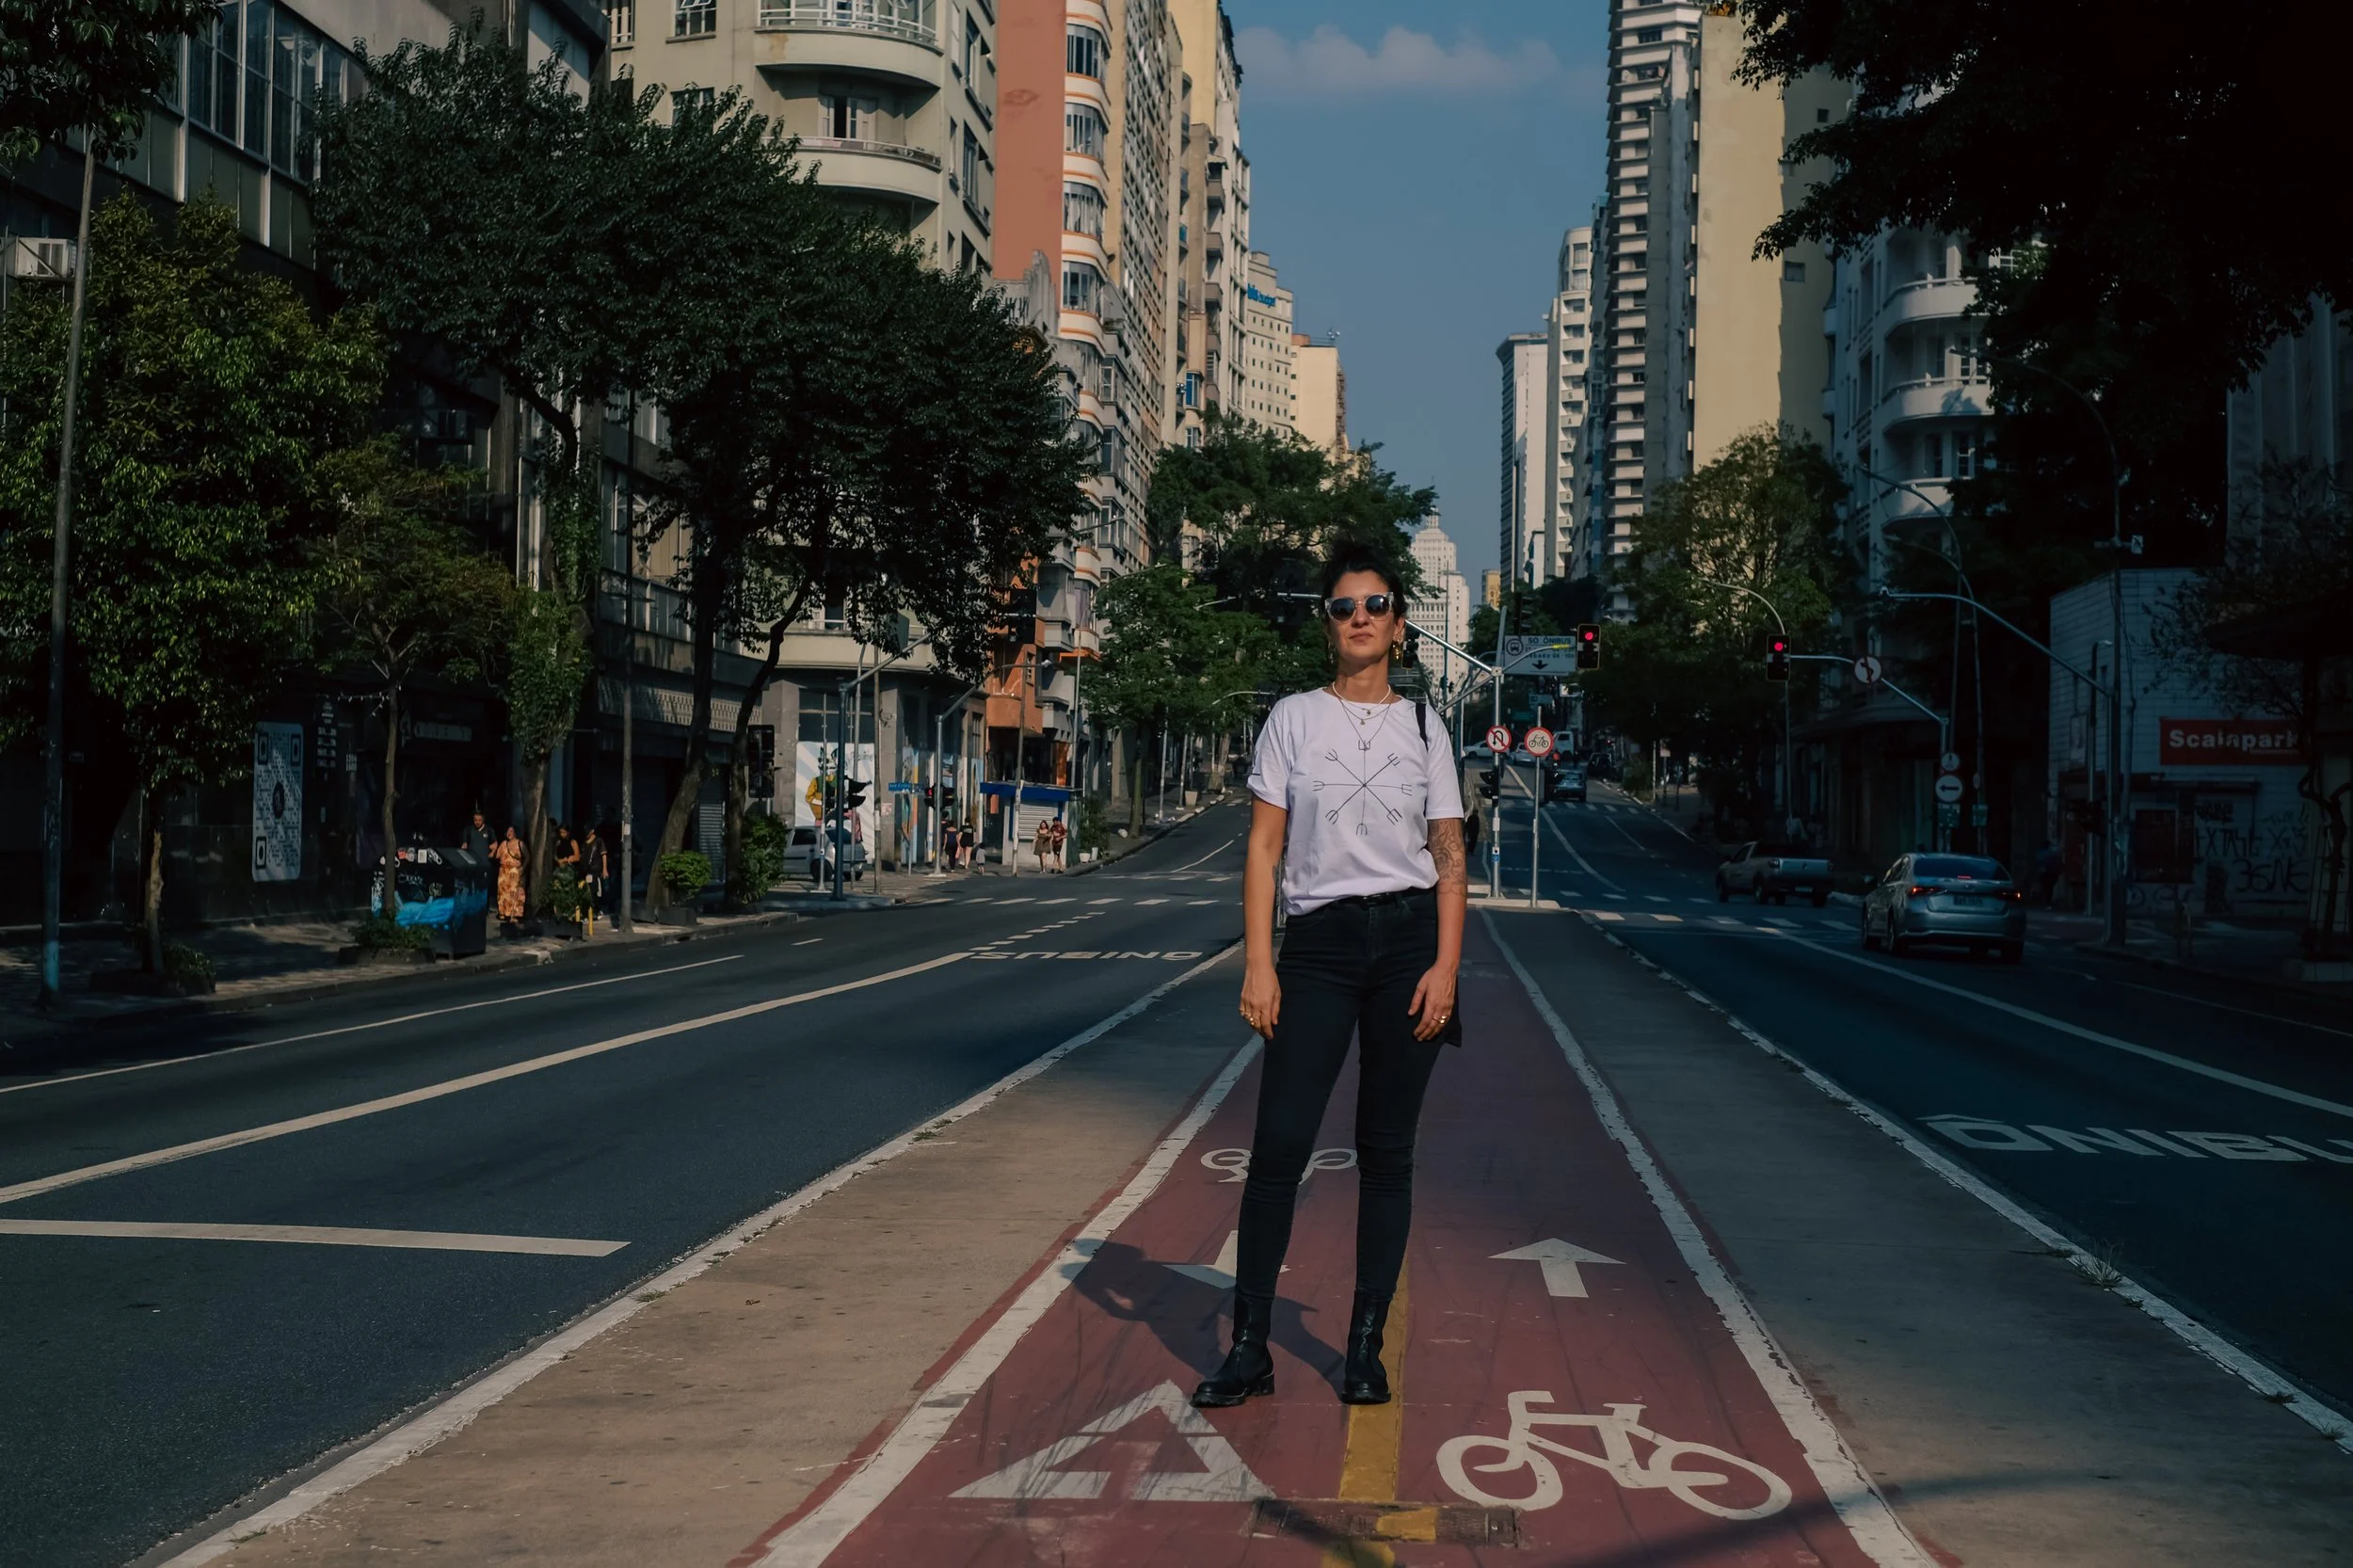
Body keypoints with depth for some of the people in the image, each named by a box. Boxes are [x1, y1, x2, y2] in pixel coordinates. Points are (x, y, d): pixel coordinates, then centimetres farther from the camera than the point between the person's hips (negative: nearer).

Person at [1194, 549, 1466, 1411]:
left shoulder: (1424, 727, 8)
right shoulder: (1293, 719, 5)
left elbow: (1450, 856, 6)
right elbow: (1263, 845, 2)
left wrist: (1445, 966, -5)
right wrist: (1258, 964, -6)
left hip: (1408, 938, 1)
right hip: (1317, 943, -1)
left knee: (1386, 1151, 5)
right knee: (1278, 1145, -6)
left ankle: (1366, 1345, 13)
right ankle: (1249, 1347, 1)